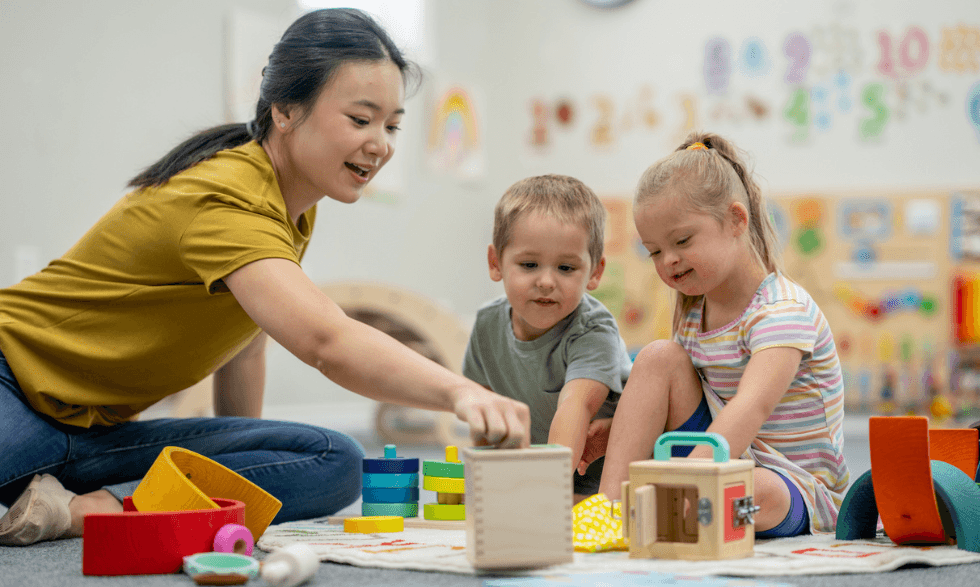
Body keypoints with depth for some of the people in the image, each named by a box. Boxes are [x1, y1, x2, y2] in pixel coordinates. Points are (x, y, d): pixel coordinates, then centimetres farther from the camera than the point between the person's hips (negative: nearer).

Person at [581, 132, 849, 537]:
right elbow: (659, 405, 18)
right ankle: (609, 503, -20)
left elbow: (749, 409, -37)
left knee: (754, 492, -42)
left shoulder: (783, 310, -20)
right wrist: (617, 429, -4)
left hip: (794, 492, -7)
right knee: (659, 357, -9)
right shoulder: (694, 311, 7)